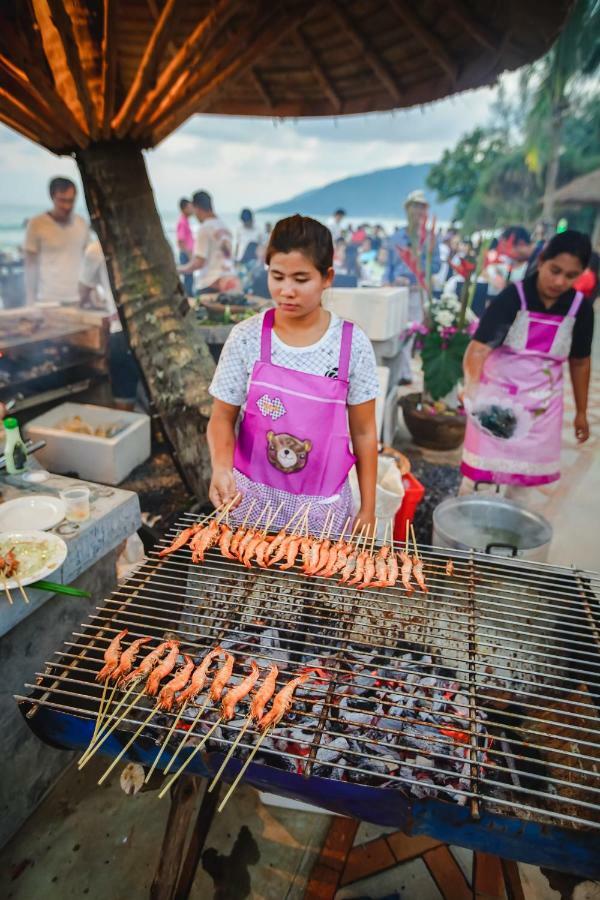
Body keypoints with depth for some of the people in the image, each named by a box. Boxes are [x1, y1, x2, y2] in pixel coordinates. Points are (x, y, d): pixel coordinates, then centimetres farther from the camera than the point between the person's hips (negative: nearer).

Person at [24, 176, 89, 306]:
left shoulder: (82, 224, 6)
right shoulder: (36, 225, -4)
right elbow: (31, 266, -1)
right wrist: (30, 302, -3)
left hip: (79, 300, 3)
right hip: (49, 301, -3)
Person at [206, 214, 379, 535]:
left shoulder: (352, 343, -9)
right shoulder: (246, 337, -8)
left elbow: (363, 431, -2)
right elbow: (222, 417, -1)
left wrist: (367, 510, 1)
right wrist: (221, 466, -21)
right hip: (251, 497, 1)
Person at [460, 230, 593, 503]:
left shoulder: (580, 309, -4)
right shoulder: (512, 298, -16)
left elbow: (580, 362, 8)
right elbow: (479, 347, -26)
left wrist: (581, 412, 13)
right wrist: (471, 387, -44)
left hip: (542, 402, 4)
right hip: (496, 397, -3)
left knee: (525, 474, 13)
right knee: (478, 470, 3)